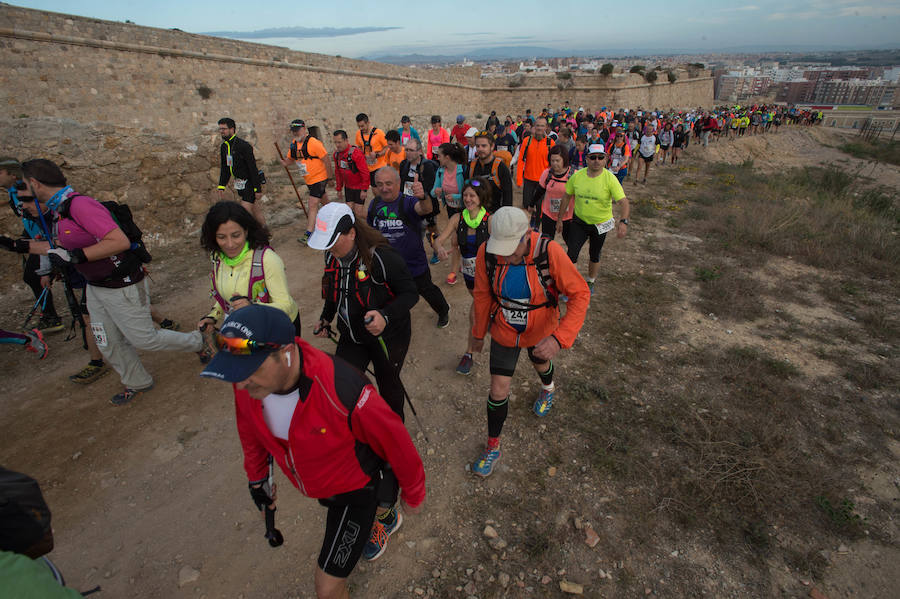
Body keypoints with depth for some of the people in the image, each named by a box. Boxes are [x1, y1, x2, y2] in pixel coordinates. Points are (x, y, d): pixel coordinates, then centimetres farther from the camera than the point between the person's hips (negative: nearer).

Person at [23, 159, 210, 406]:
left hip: (122, 287, -9)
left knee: (145, 339, 0)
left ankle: (197, 342, 21)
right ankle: (137, 383, 33)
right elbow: (63, 246, 24)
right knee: (109, 345, 15)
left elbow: (120, 241, -33)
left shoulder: (81, 204, -24)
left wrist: (75, 256, -27)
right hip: (95, 288, 9)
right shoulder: (61, 210, 8)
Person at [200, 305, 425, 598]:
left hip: (356, 488, -6)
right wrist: (257, 477, 16)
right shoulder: (247, 384, -23)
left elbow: (397, 444, -26)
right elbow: (250, 430, 1)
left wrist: (413, 495, -9)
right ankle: (386, 518, 67)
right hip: (317, 484, 6)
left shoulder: (342, 393, -43)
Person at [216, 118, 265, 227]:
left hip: (250, 182, -8)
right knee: (253, 208, 14)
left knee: (246, 210, -12)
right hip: (239, 183, 8)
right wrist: (221, 187, 10)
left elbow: (253, 168, -19)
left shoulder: (244, 146, -18)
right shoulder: (223, 147, 7)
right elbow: (224, 168, 15)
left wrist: (257, 189, -21)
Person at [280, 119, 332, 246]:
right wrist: (285, 161, -8)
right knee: (323, 201, 23)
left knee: (313, 205, -12)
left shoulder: (313, 143, -18)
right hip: (308, 180, 8)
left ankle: (308, 234, -11)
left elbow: (326, 160, -16)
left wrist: (330, 178, -13)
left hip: (319, 178, -8)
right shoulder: (294, 144, 5)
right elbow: (290, 158, 16)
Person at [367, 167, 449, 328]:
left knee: (427, 291, 19)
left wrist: (423, 197, -67)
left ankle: (443, 312, 49)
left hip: (414, 263, -4)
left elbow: (426, 209, -47)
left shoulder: (408, 202, -22)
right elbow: (369, 228, 15)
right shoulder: (375, 204, -5)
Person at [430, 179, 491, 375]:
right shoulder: (457, 218, -8)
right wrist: (440, 248, -32)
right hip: (468, 273, 4)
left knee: (475, 315, -7)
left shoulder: (490, 220, -18)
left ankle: (469, 353, 11)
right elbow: (438, 240, -11)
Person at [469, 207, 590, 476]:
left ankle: (548, 388, 70)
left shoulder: (549, 252, -33)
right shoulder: (486, 252, -25)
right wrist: (479, 333, 6)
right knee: (498, 391, 4)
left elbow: (580, 293, -25)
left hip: (540, 332, 0)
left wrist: (559, 338, -36)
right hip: (503, 332, 1)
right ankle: (493, 446, 30)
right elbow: (482, 295, -7)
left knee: (541, 364, 31)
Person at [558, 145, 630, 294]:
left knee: (595, 257, 17)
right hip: (579, 222, 1)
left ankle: (590, 282, 42)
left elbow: (624, 201, -24)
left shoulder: (610, 178, -19)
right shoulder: (577, 176, -10)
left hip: (600, 224, -1)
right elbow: (567, 196, 4)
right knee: (571, 255, -6)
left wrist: (623, 221, -41)